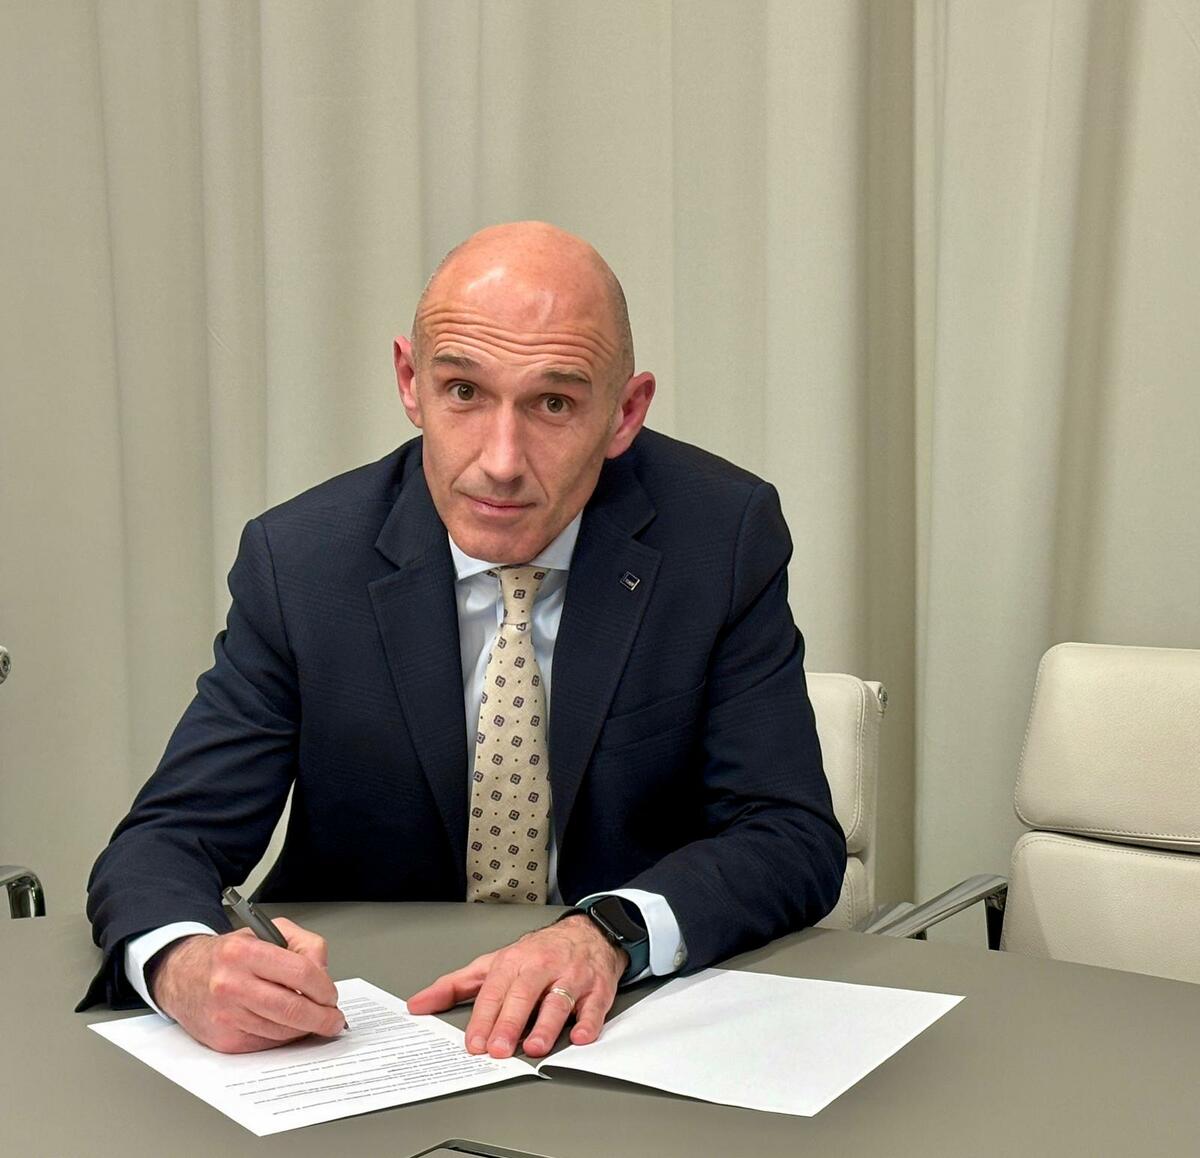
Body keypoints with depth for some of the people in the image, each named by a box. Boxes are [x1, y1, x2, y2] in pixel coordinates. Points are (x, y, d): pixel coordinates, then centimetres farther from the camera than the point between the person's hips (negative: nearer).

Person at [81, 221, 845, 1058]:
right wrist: (186, 964, -32)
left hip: (628, 1023, 2)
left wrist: (610, 933, -30)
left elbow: (795, 840, -10)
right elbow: (169, 838, -8)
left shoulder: (726, 537, -10)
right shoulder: (301, 563, -8)